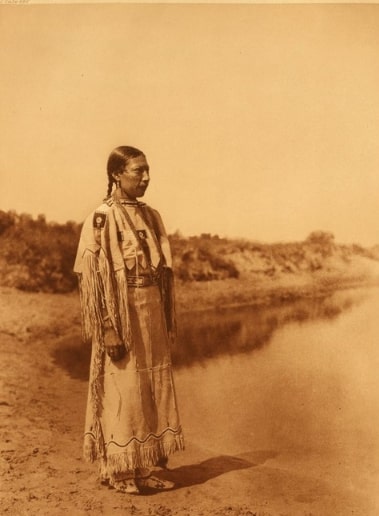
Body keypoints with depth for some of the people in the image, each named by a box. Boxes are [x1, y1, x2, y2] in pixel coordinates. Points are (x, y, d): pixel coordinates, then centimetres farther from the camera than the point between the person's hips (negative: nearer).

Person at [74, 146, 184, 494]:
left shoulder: (151, 217, 10)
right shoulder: (102, 219, -10)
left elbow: (163, 273, 13)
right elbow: (93, 278, -13)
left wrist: (168, 322, 11)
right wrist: (110, 331, -18)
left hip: (152, 315, 7)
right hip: (121, 316, -7)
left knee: (154, 392, 11)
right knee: (121, 393, 3)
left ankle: (148, 466, 24)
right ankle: (118, 469, 18)